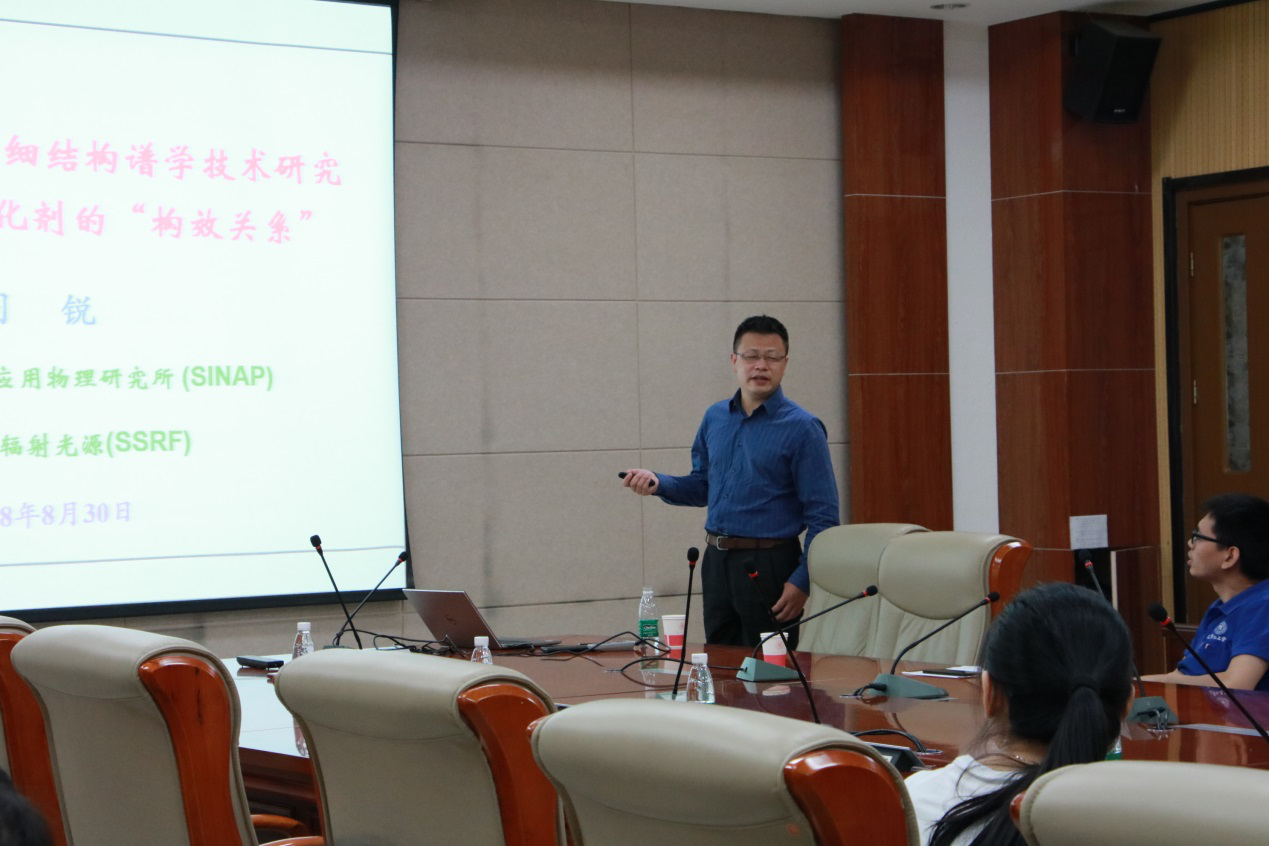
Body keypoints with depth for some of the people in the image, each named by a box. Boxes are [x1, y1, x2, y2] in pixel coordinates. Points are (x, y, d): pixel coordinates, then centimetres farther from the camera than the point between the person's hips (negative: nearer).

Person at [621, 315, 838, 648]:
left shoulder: (802, 428, -8)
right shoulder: (715, 418, 9)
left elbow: (823, 517, -10)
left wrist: (802, 581, -18)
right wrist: (657, 483, 1)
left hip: (770, 566, -6)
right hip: (717, 562, 6)